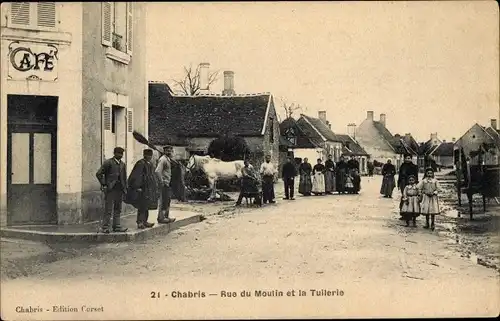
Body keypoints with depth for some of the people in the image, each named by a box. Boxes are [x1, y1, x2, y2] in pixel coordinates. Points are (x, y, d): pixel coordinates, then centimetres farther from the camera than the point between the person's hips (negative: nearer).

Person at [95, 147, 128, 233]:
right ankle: (104, 227, -1)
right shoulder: (108, 162, -5)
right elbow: (98, 174, -8)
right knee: (108, 209, -6)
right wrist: (104, 184, -11)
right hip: (110, 190, -6)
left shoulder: (123, 164, 15)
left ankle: (116, 226, 15)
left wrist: (125, 189, 12)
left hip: (120, 190, 6)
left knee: (118, 209, 9)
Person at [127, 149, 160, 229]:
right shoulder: (140, 164, -12)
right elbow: (135, 177, -17)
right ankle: (140, 223, -5)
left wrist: (156, 186, 19)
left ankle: (144, 222, 21)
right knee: (142, 206, -8)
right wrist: (137, 187, -20)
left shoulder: (151, 164, 15)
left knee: (147, 206, 13)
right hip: (142, 189, -9)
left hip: (149, 189, 9)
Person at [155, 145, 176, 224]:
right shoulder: (163, 159, -14)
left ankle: (166, 217, 23)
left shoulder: (168, 159, 15)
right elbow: (157, 171, -23)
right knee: (163, 201, -5)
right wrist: (162, 182, -20)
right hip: (165, 184, -10)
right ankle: (161, 218, 0)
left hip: (169, 184, 10)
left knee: (167, 201, 15)